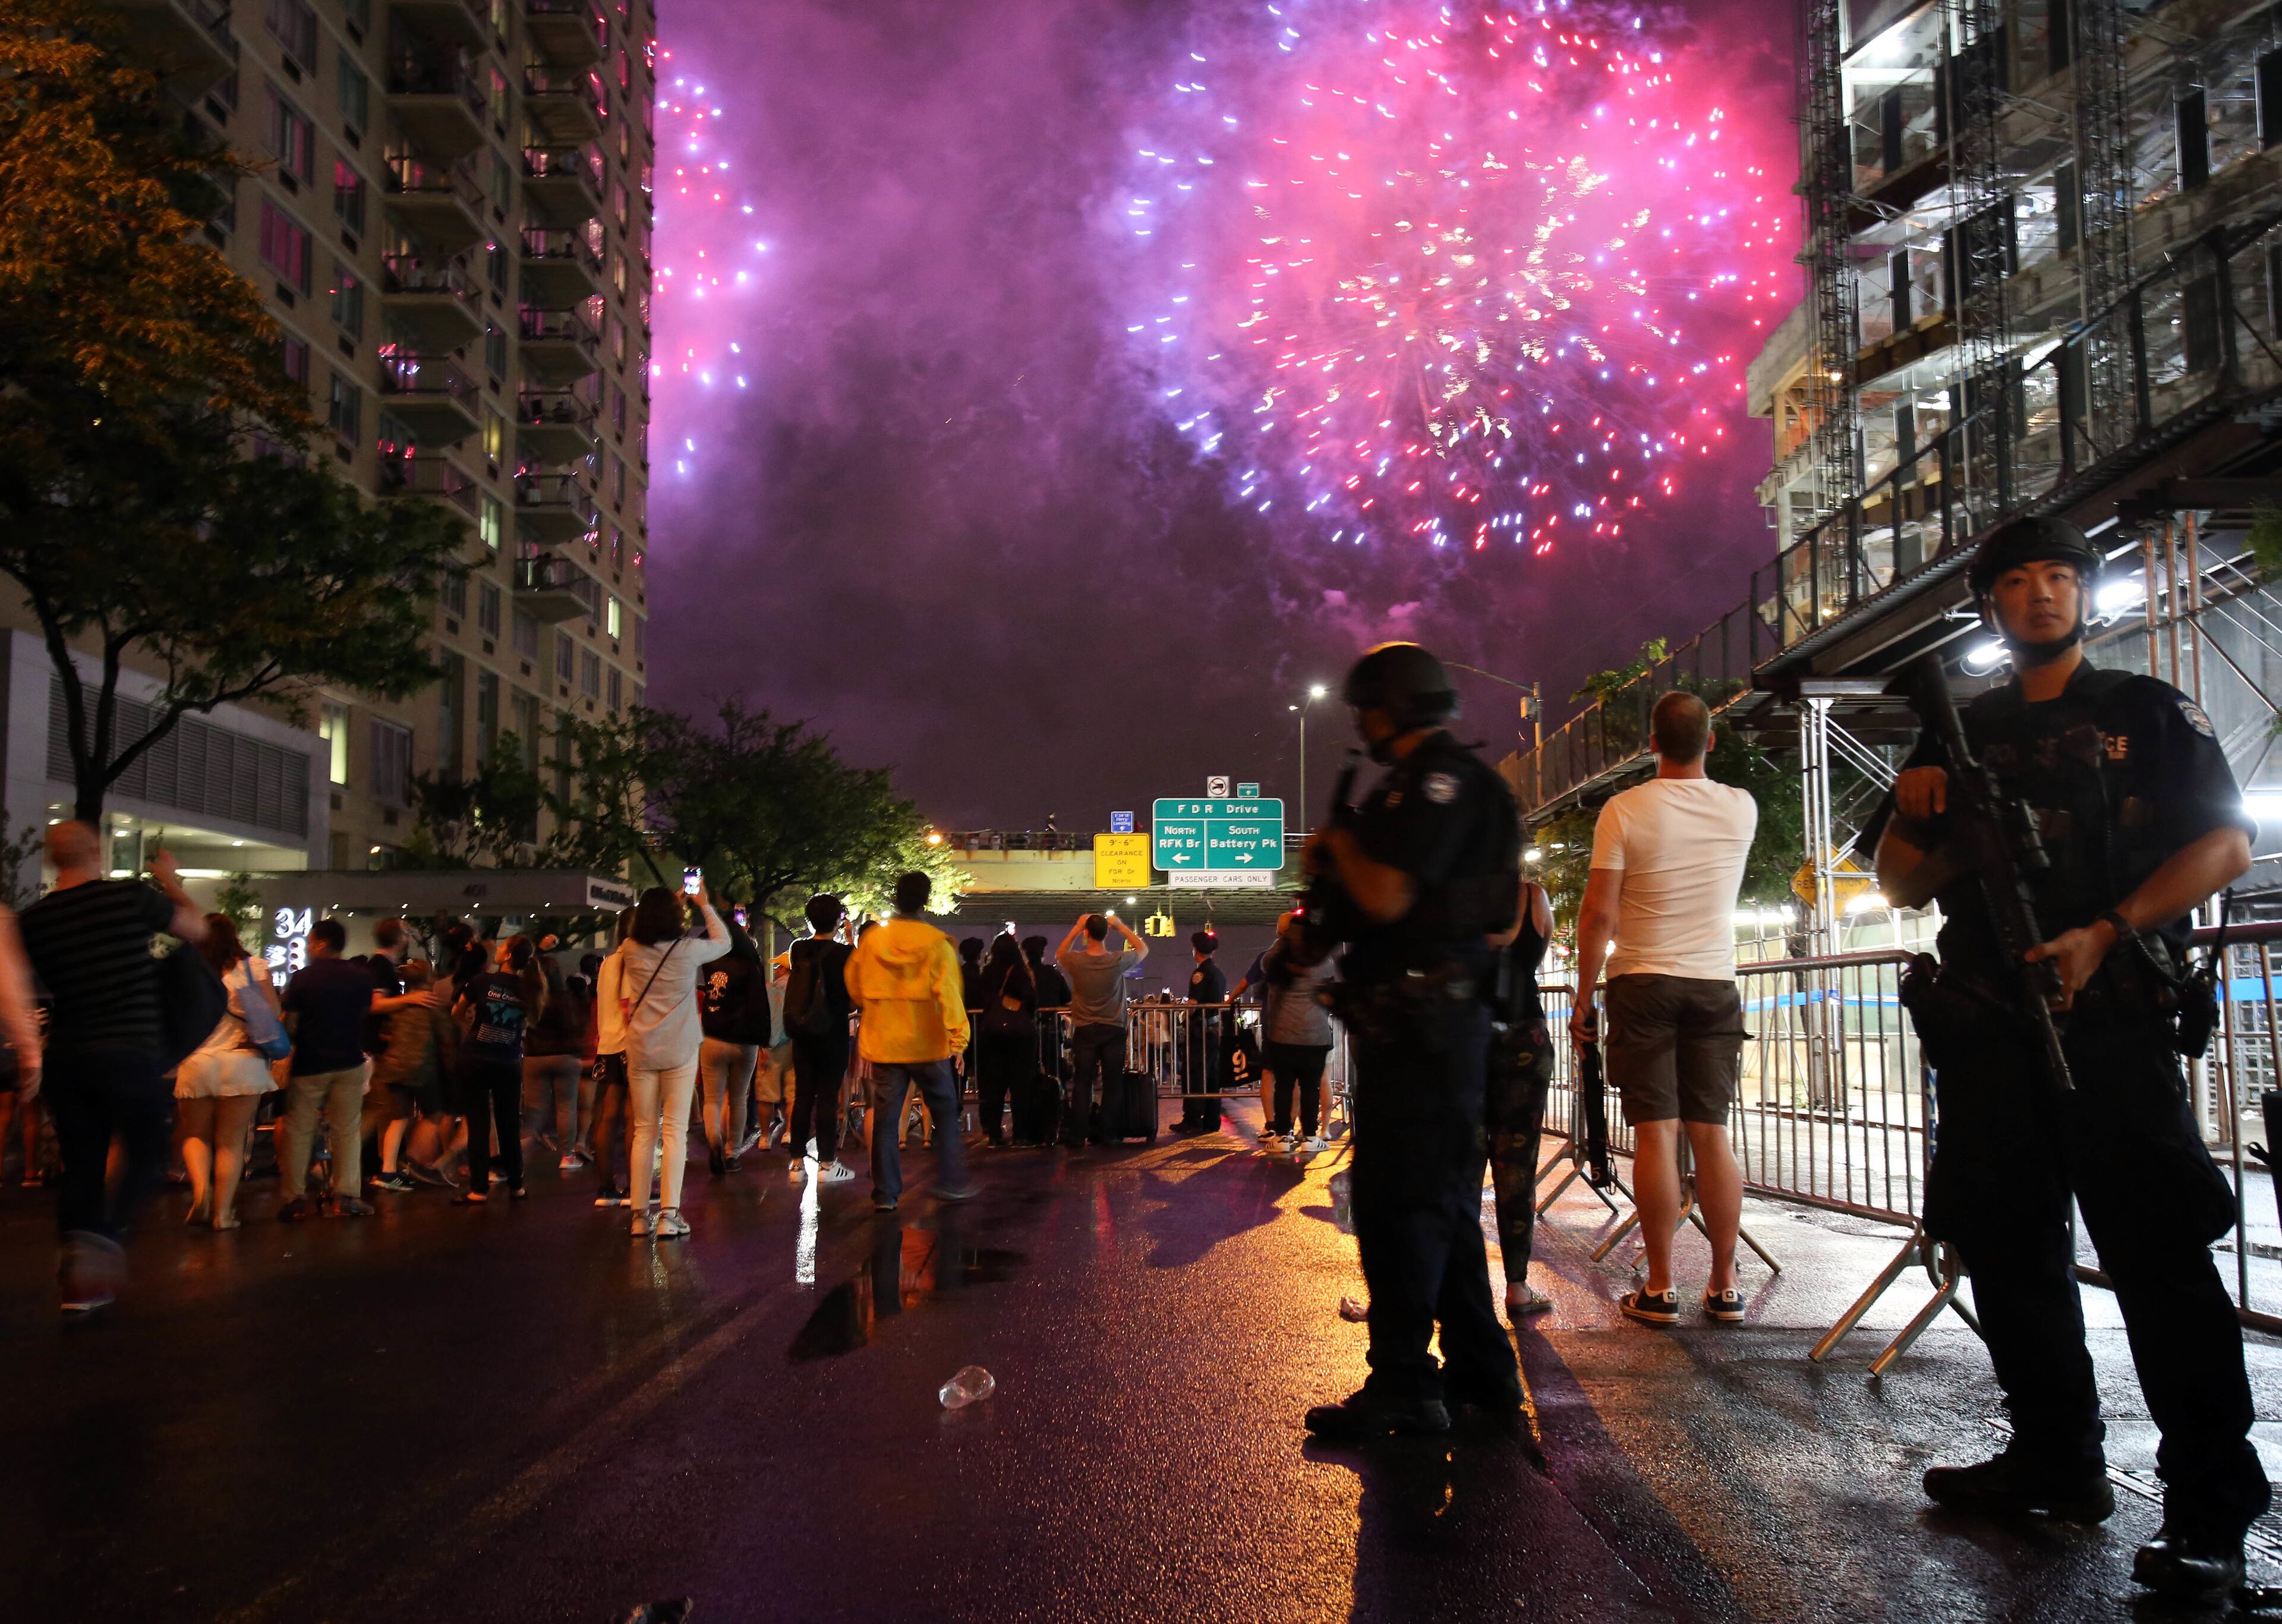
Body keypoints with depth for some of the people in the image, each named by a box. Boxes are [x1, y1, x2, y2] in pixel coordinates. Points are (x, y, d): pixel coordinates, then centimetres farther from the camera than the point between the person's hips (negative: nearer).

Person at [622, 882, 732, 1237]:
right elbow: (723, 941, 8)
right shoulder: (687, 950, -11)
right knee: (675, 1131, -1)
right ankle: (669, 1215, -5)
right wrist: (705, 905, 17)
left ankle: (640, 1215, 12)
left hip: (640, 1051, 3)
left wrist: (670, 901, 24)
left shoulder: (632, 950, -2)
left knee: (644, 1132, 9)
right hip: (679, 1051, -3)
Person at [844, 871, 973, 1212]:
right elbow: (948, 993, -15)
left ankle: (885, 1194, 7)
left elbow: (855, 986, 13)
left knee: (885, 1119, 6)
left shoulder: (872, 940, 2)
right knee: (945, 1112, 12)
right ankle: (950, 1182, 11)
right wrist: (959, 1037, -16)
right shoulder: (937, 944, -9)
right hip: (928, 1044, -3)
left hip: (884, 1043, 3)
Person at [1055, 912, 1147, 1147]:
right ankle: (1107, 1134, 8)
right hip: (1113, 1030, -1)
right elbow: (1143, 949, 8)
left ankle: (1077, 1135, 5)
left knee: (1082, 1083, 5)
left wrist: (1076, 927, 12)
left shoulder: (1076, 961, -11)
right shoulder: (1118, 961, -13)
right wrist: (1120, 926, 8)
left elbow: (1059, 954, 15)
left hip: (1085, 1031, 1)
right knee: (1112, 1084, 6)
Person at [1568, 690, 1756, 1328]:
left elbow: (1597, 914, -9)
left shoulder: (1624, 810, -8)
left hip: (1644, 986, -3)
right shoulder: (1742, 808, 2)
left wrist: (1583, 998, -2)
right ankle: (1724, 1287, 10)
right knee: (1712, 1133, 6)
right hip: (1716, 987, 3)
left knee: (1657, 1134, -2)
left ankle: (1660, 1290, 1)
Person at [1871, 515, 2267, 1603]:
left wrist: (2109, 932, -14)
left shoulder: (2149, 713, 9)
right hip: (1987, 1026, 5)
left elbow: (2226, 843, -1)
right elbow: (1897, 884, 17)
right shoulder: (1957, 737, 18)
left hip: (2116, 1023, -4)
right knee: (2010, 1248, 8)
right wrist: (1923, 823, -5)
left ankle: (2210, 1509, -2)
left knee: (2157, 1252, -8)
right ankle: (2057, 1462, 21)